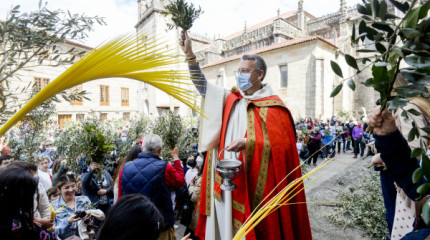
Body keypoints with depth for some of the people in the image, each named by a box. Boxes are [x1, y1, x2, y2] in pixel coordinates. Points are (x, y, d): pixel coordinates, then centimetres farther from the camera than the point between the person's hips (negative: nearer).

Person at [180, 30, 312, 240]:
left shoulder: (272, 107, -7)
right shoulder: (230, 99, 9)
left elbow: (283, 144, -10)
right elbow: (203, 86, 9)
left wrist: (249, 142, -24)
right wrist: (189, 54, 3)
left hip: (254, 183, -5)